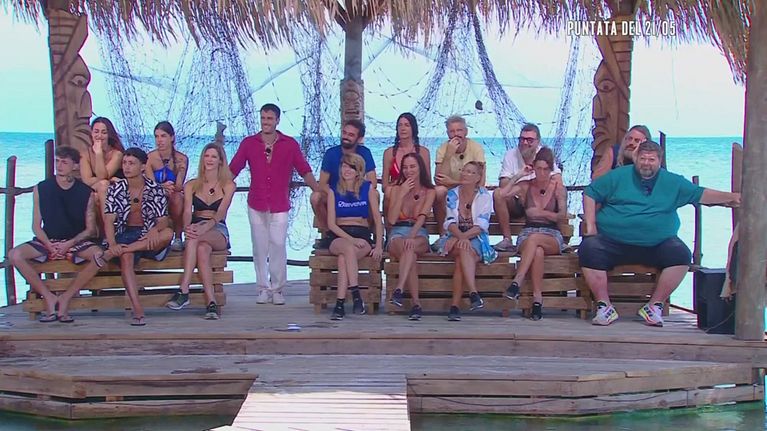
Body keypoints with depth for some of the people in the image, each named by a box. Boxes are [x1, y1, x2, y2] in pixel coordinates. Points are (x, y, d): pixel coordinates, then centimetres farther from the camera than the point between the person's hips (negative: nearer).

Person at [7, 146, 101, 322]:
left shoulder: (86, 192, 0)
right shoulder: (41, 189, 3)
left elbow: (90, 229, 1)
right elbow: (36, 225, 3)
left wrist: (70, 244, -15)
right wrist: (49, 245, -14)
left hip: (77, 242, -1)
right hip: (47, 242, 1)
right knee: (15, 255, -26)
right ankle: (49, 298, -19)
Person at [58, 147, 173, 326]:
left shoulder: (156, 189, 2)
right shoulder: (116, 189, 4)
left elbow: (163, 221, -3)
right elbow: (109, 220, -6)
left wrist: (155, 229, -28)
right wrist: (112, 244, -26)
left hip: (148, 238, 1)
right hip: (125, 234, -1)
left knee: (168, 233, -33)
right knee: (126, 257, -35)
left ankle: (108, 255, -35)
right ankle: (138, 310, -43)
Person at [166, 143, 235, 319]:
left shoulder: (228, 185, 6)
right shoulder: (191, 185, 13)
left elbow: (220, 214, -9)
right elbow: (187, 212, -3)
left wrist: (205, 227, -30)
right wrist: (187, 227, -27)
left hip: (218, 233, -2)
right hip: (196, 230, 2)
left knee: (195, 239, -37)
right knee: (202, 250, -36)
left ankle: (183, 292, -43)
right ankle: (211, 303, -42)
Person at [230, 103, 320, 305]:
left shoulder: (290, 144, 4)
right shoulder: (249, 143, 6)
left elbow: (305, 171, 4)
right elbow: (232, 170, 5)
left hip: (280, 206, -1)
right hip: (256, 205, 1)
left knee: (278, 246, -7)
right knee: (260, 248, 4)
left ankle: (277, 289, 2)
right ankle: (264, 289, 13)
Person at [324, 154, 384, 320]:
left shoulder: (368, 188, 8)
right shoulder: (334, 191, 8)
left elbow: (377, 219, 7)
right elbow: (331, 224, 1)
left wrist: (379, 245, -6)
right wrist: (350, 239, -14)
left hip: (362, 235, 0)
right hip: (338, 236, 0)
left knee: (343, 257, -34)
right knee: (348, 248, -37)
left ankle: (340, 304, -37)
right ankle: (356, 295, -42)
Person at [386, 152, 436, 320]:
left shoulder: (429, 191, 6)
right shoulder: (396, 189, 9)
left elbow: (422, 217, -11)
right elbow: (392, 219, -3)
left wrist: (412, 236, -29)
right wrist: (402, 194, -10)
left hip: (419, 233, 0)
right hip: (398, 232, 0)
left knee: (410, 247, -39)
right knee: (409, 254, -35)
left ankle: (399, 289, -49)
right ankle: (416, 303, -38)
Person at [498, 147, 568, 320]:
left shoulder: (558, 187, 6)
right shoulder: (525, 186, 9)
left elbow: (562, 216, -2)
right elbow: (501, 194, -8)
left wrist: (541, 213, -15)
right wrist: (518, 175, -4)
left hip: (552, 236, -1)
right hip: (527, 234, 1)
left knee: (534, 238, -39)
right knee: (537, 251, -38)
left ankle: (517, 282, -46)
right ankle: (537, 298, -41)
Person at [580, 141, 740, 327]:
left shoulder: (672, 182, 14)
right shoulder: (618, 176, 9)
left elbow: (700, 194, 14)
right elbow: (590, 193, 11)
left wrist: (730, 197, 2)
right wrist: (590, 224, 0)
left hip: (657, 246, 2)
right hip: (613, 243, -2)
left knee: (681, 254, -25)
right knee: (588, 248, -29)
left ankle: (654, 306, -11)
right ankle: (604, 307, -22)